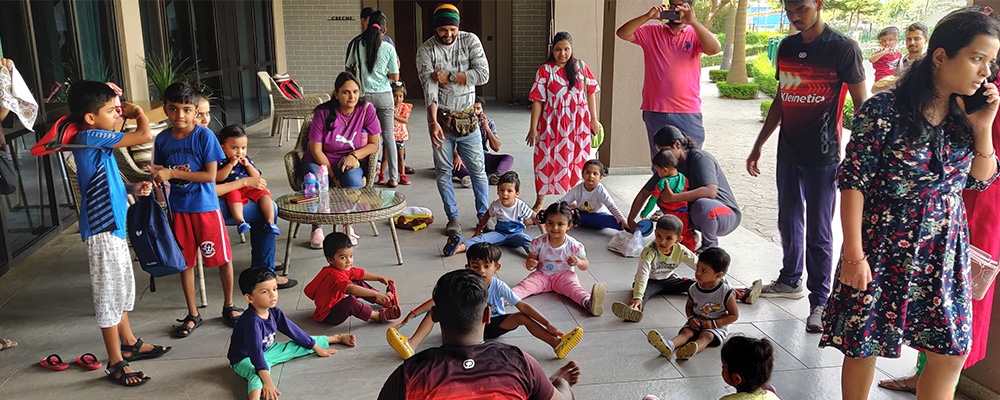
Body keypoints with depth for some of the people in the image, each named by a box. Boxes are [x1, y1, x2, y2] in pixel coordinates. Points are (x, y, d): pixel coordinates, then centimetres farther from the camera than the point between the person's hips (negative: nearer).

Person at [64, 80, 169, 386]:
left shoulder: (96, 141, 11)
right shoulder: (91, 138, -18)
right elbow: (145, 135, -22)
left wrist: (132, 189, 9)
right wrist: (137, 111, -5)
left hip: (113, 225, 10)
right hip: (102, 230, -10)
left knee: (122, 288, 21)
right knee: (109, 293, 0)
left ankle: (129, 344, 37)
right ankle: (115, 363, 11)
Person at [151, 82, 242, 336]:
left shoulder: (204, 136, -12)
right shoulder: (162, 139, 1)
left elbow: (210, 175, -17)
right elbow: (160, 172, 13)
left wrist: (173, 173, -20)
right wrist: (156, 176, -10)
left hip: (205, 206, -4)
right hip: (178, 208, 4)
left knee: (223, 257, 4)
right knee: (185, 262, 12)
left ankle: (229, 306, 25)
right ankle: (193, 314, 26)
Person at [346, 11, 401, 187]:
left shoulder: (358, 45, -1)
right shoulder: (388, 48, -4)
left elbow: (348, 68, 13)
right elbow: (395, 77, -2)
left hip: (366, 95, 0)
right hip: (384, 95, 0)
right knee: (388, 135, 6)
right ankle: (393, 177, 8)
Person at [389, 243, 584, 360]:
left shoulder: (499, 287, -21)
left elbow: (523, 306, -24)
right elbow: (436, 301, -21)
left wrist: (548, 324, -31)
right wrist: (411, 315, -30)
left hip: (494, 324, -1)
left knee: (523, 318, -26)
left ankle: (557, 344, -29)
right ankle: (411, 345, -30)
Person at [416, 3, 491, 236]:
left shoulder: (470, 41, -4)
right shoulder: (426, 50, -7)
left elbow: (483, 74, -14)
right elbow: (429, 88, -17)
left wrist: (449, 77, -16)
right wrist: (434, 122, -27)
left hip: (467, 118, 1)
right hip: (441, 118, 0)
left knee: (478, 169, 5)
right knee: (443, 171, 5)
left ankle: (483, 214, 20)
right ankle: (453, 217, 18)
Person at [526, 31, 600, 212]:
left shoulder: (581, 67, 5)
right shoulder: (545, 70, -2)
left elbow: (591, 92, 9)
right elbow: (537, 100, -5)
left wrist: (594, 119, 7)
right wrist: (533, 127, -9)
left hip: (577, 123, 2)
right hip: (552, 123, -2)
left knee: (577, 160, 6)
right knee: (547, 159, 1)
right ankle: (540, 201, 12)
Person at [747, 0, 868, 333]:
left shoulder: (843, 48, -8)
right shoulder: (787, 47, 10)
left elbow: (862, 104, -7)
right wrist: (759, 144, 18)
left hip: (822, 157, -6)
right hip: (788, 152, 6)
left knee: (818, 232, -2)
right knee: (789, 223, 16)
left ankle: (820, 301, 9)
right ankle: (790, 280, 33)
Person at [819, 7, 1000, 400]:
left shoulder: (964, 113, 3)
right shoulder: (884, 110, -15)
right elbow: (853, 183, -14)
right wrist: (854, 255, -15)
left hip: (945, 249, 6)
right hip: (885, 246, -5)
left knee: (951, 352, 12)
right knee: (863, 343, 7)